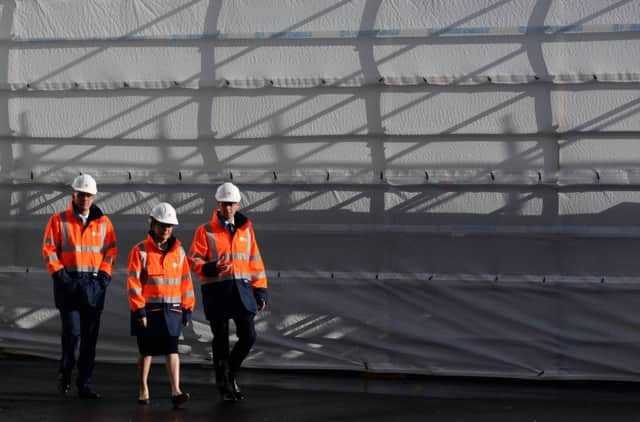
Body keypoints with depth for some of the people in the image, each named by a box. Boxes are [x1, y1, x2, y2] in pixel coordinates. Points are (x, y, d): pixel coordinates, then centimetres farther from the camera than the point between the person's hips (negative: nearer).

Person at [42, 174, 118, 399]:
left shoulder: (104, 223, 8)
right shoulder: (59, 220, 2)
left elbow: (111, 251, 10)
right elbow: (49, 249, 1)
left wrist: (104, 274, -2)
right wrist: (59, 273, -9)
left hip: (94, 285, 2)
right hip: (69, 284, -2)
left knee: (90, 336, 3)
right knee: (72, 332, -10)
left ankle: (85, 383, 8)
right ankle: (65, 373, 13)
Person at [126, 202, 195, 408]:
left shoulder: (178, 251, 8)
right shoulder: (140, 251, -4)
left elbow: (185, 280, 11)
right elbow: (133, 282, -7)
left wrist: (188, 309, 8)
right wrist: (139, 310, -13)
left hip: (172, 309, 2)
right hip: (148, 310, -2)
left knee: (172, 350, -7)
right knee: (146, 351, 8)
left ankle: (176, 391, -13)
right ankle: (143, 390, 22)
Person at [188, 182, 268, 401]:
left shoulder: (246, 230, 12)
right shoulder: (205, 231, 0)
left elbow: (255, 261, 13)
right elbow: (193, 260, -3)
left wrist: (260, 291, 9)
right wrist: (209, 268, -23)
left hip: (242, 290, 3)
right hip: (217, 291, -3)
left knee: (248, 336, -3)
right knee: (221, 340, 3)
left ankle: (231, 373, 21)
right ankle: (225, 386, 14)